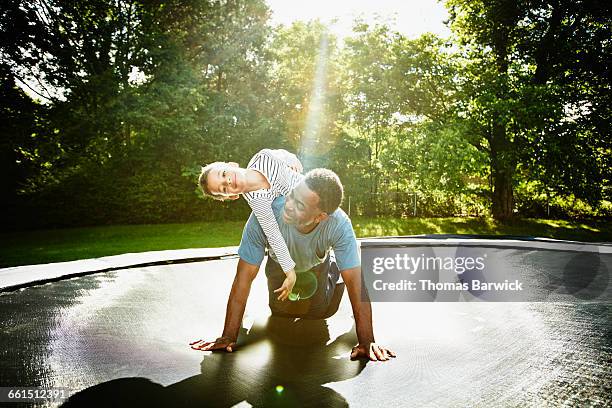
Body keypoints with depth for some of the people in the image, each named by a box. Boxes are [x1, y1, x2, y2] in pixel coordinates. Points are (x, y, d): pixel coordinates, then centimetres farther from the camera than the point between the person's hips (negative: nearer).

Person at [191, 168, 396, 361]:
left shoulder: (339, 224, -43)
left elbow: (356, 283, -39)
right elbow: (244, 278, -40)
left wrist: (366, 341, -41)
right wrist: (228, 337, -37)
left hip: (318, 264, 0)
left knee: (319, 312, 8)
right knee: (281, 311, 11)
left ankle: (334, 270, 37)